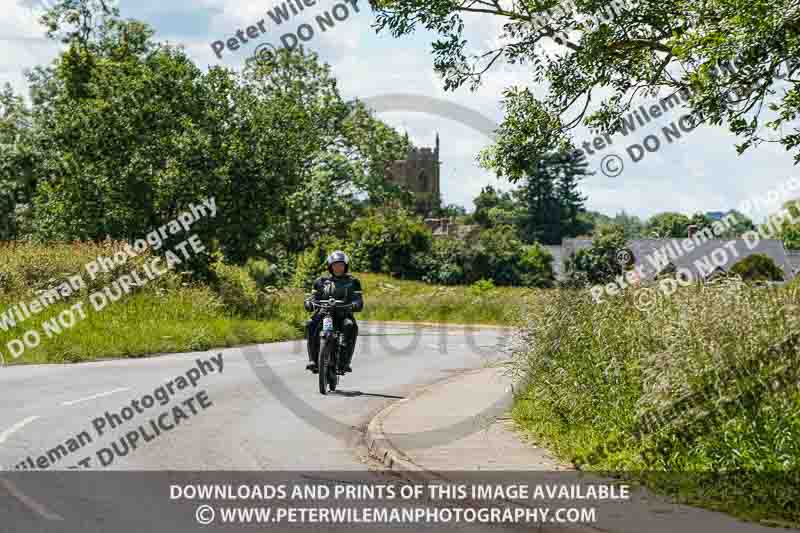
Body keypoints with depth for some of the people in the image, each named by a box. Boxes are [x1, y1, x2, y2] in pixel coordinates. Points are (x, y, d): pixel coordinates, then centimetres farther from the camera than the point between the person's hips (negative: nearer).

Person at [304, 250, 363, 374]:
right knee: (310, 325, -30)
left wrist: (353, 306, -23)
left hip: (344, 315, -1)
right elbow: (313, 297, 10)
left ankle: (345, 362, -35)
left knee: (351, 326, -35)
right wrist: (309, 303, -16)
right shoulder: (321, 281, 17)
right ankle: (313, 360, -29)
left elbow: (359, 302, 2)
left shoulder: (353, 282, 12)